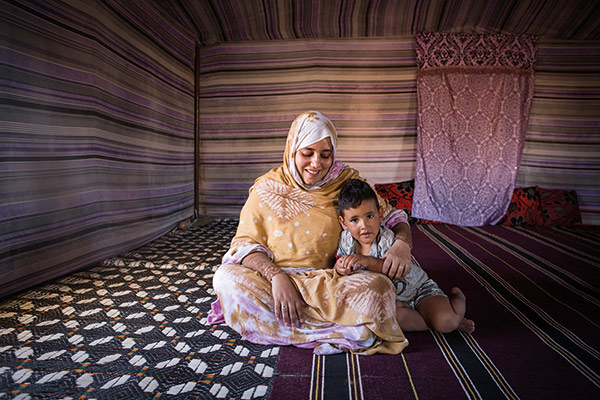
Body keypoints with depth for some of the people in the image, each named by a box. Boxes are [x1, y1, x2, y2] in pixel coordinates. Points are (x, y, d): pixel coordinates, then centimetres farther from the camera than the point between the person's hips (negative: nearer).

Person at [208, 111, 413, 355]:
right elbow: (245, 243, -2)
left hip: (328, 285, 0)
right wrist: (276, 277, -21)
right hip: (273, 280, 1)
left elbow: (391, 217, 10)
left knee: (378, 287, -29)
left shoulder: (348, 184, 4)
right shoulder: (267, 189, 2)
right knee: (227, 278, -29)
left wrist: (401, 243, -14)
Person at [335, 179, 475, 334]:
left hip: (418, 288, -3)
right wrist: (340, 267, -27)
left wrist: (368, 261, -50)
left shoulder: (388, 239, -26)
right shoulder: (345, 239, -11)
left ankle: (457, 297, 15)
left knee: (446, 322, -20)